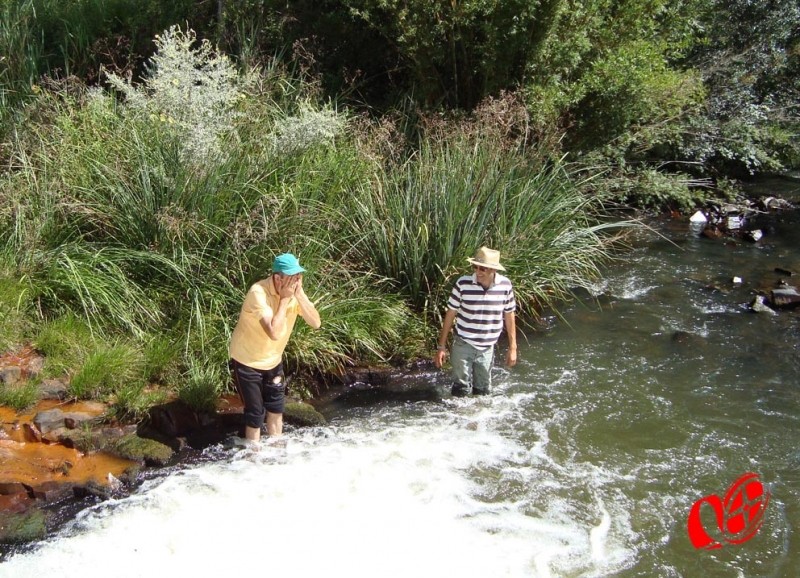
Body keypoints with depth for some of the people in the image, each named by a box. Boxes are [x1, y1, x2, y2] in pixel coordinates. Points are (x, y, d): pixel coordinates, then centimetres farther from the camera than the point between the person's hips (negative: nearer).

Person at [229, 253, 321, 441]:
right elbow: (274, 332, -39)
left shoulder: (294, 291, -10)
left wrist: (299, 295, -25)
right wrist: (284, 299, -33)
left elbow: (316, 323, -16)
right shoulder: (259, 292, -30)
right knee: (256, 414, 0)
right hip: (247, 362, -6)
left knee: (276, 409, 17)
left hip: (273, 360, 7)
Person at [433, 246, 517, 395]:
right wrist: (441, 346, -5)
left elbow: (509, 316, 3)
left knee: (483, 391, 15)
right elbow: (450, 314, -6)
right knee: (461, 390, 3)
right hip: (463, 346, -2)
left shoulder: (505, 285, -10)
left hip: (487, 348, 2)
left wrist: (512, 347, 4)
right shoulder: (463, 283, -16)